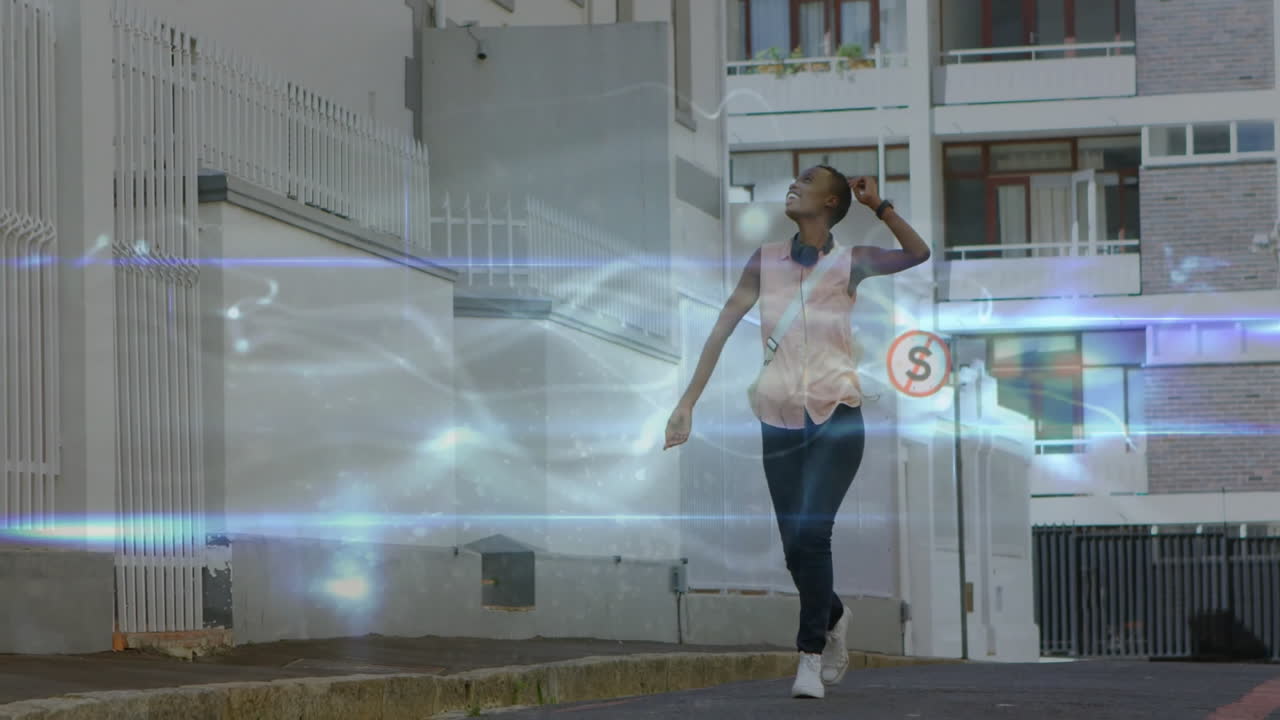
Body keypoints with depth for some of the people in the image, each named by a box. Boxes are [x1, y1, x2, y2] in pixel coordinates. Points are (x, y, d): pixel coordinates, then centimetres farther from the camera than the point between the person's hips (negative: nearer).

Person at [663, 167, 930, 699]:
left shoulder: (849, 263, 0)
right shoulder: (767, 261, 4)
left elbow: (919, 254, -8)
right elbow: (721, 330, 3)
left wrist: (878, 206, -15)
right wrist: (688, 402, -1)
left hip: (836, 419, -3)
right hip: (780, 421, 3)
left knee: (810, 534, -20)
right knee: (796, 550, 6)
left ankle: (811, 656, -11)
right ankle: (833, 619, 36)